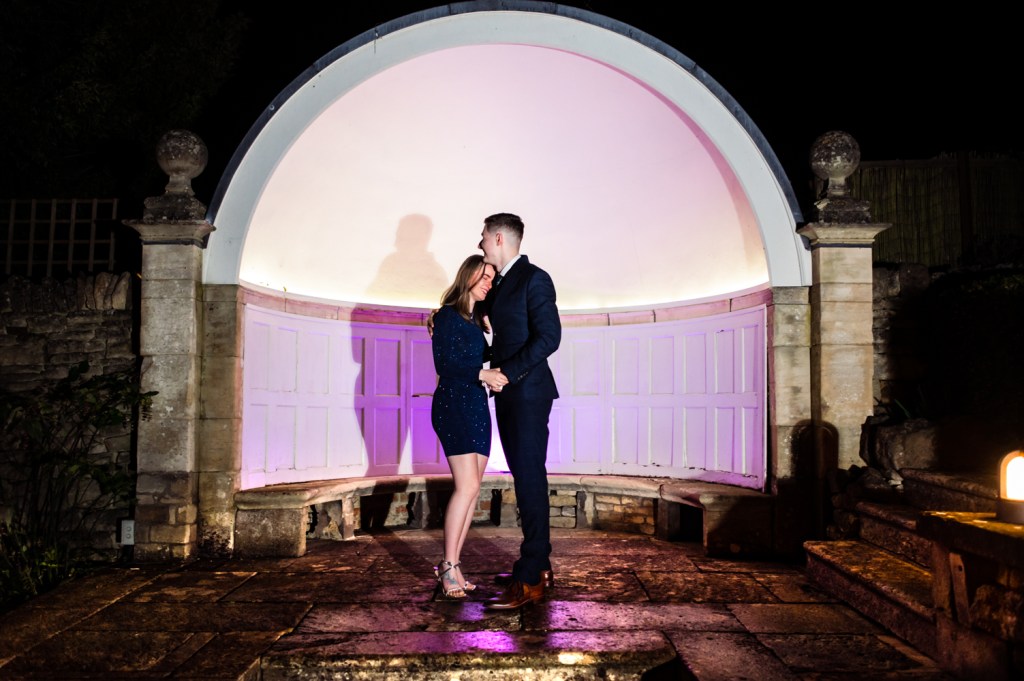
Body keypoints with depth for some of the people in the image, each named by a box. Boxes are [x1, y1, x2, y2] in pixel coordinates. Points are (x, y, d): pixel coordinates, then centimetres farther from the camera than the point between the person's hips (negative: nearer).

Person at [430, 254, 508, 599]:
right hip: (452, 403, -8)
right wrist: (482, 374, -24)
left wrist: (493, 375, -4)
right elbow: (444, 363, -14)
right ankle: (448, 567, -6)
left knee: (472, 490, 4)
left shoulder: (478, 320, 18)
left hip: (477, 406, 8)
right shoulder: (447, 316, -3)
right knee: (468, 486, -15)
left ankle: (452, 564, 11)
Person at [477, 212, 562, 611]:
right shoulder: (501, 283, 17)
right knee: (525, 478, 12)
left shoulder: (534, 279, -10)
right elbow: (479, 308, 34)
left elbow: (549, 337, -18)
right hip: (507, 394, 9)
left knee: (530, 479, -7)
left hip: (527, 392, -9)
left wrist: (507, 372, -20)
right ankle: (538, 566, 22)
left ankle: (530, 581, -2)